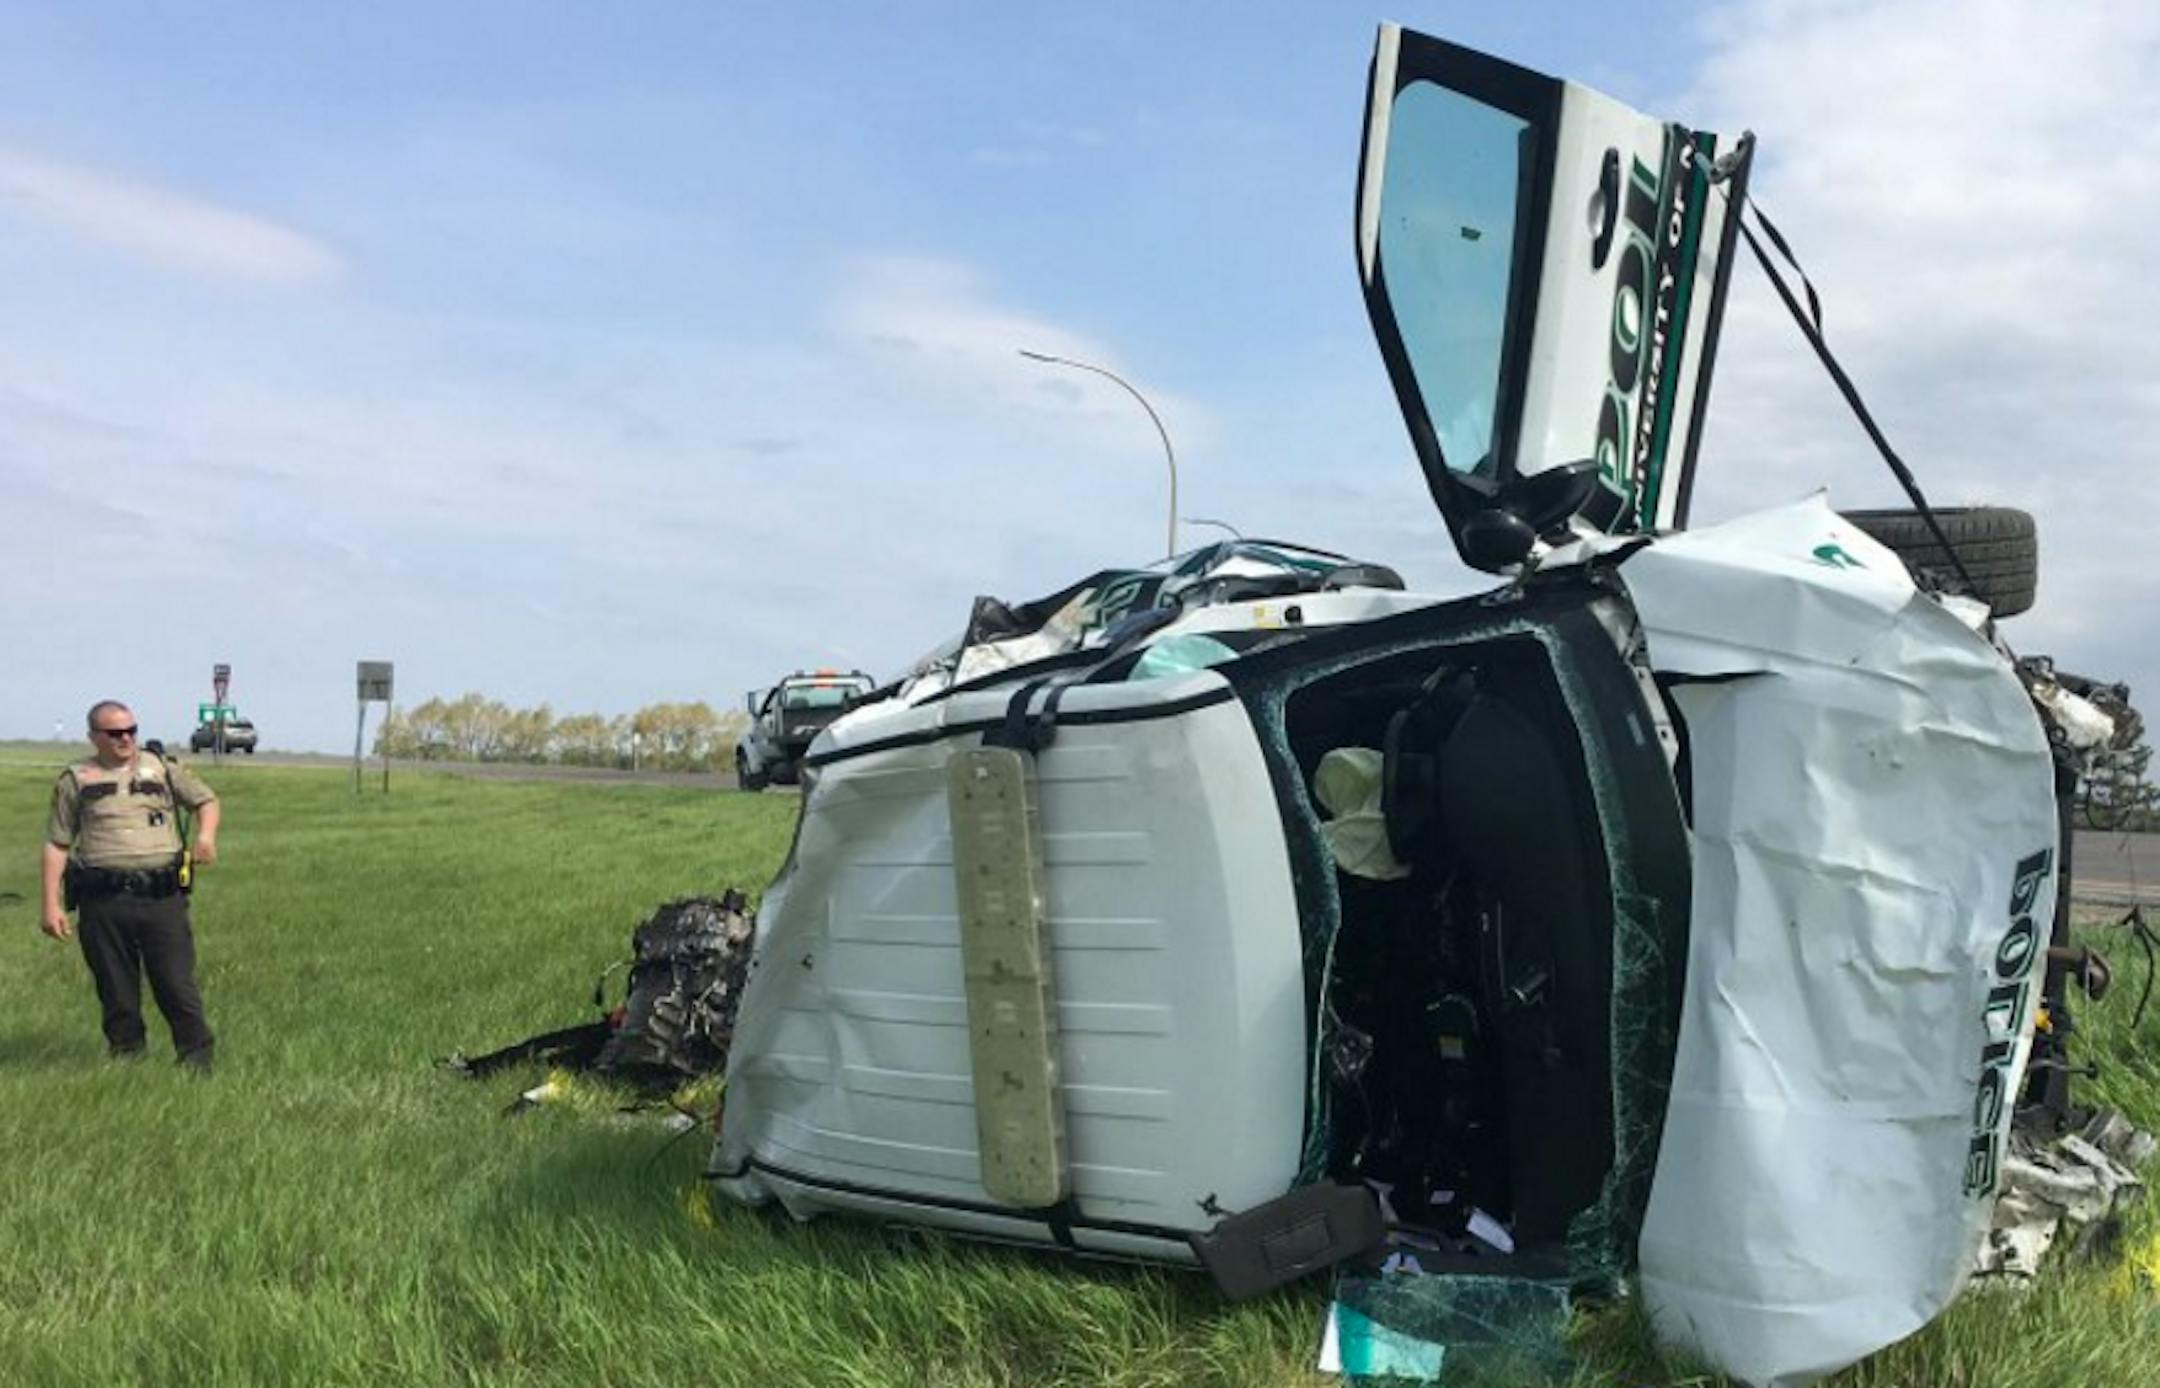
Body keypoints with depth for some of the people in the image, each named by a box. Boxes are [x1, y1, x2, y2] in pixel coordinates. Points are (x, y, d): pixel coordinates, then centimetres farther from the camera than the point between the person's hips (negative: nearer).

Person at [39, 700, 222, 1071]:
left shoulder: (163, 769, 10)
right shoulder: (75, 781, 8)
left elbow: (206, 800, 19)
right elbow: (56, 845, 8)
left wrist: (206, 835, -3)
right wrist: (52, 905, 1)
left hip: (162, 898, 0)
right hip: (103, 902, 0)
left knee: (177, 985, -3)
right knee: (116, 994, 7)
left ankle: (197, 1063, 4)